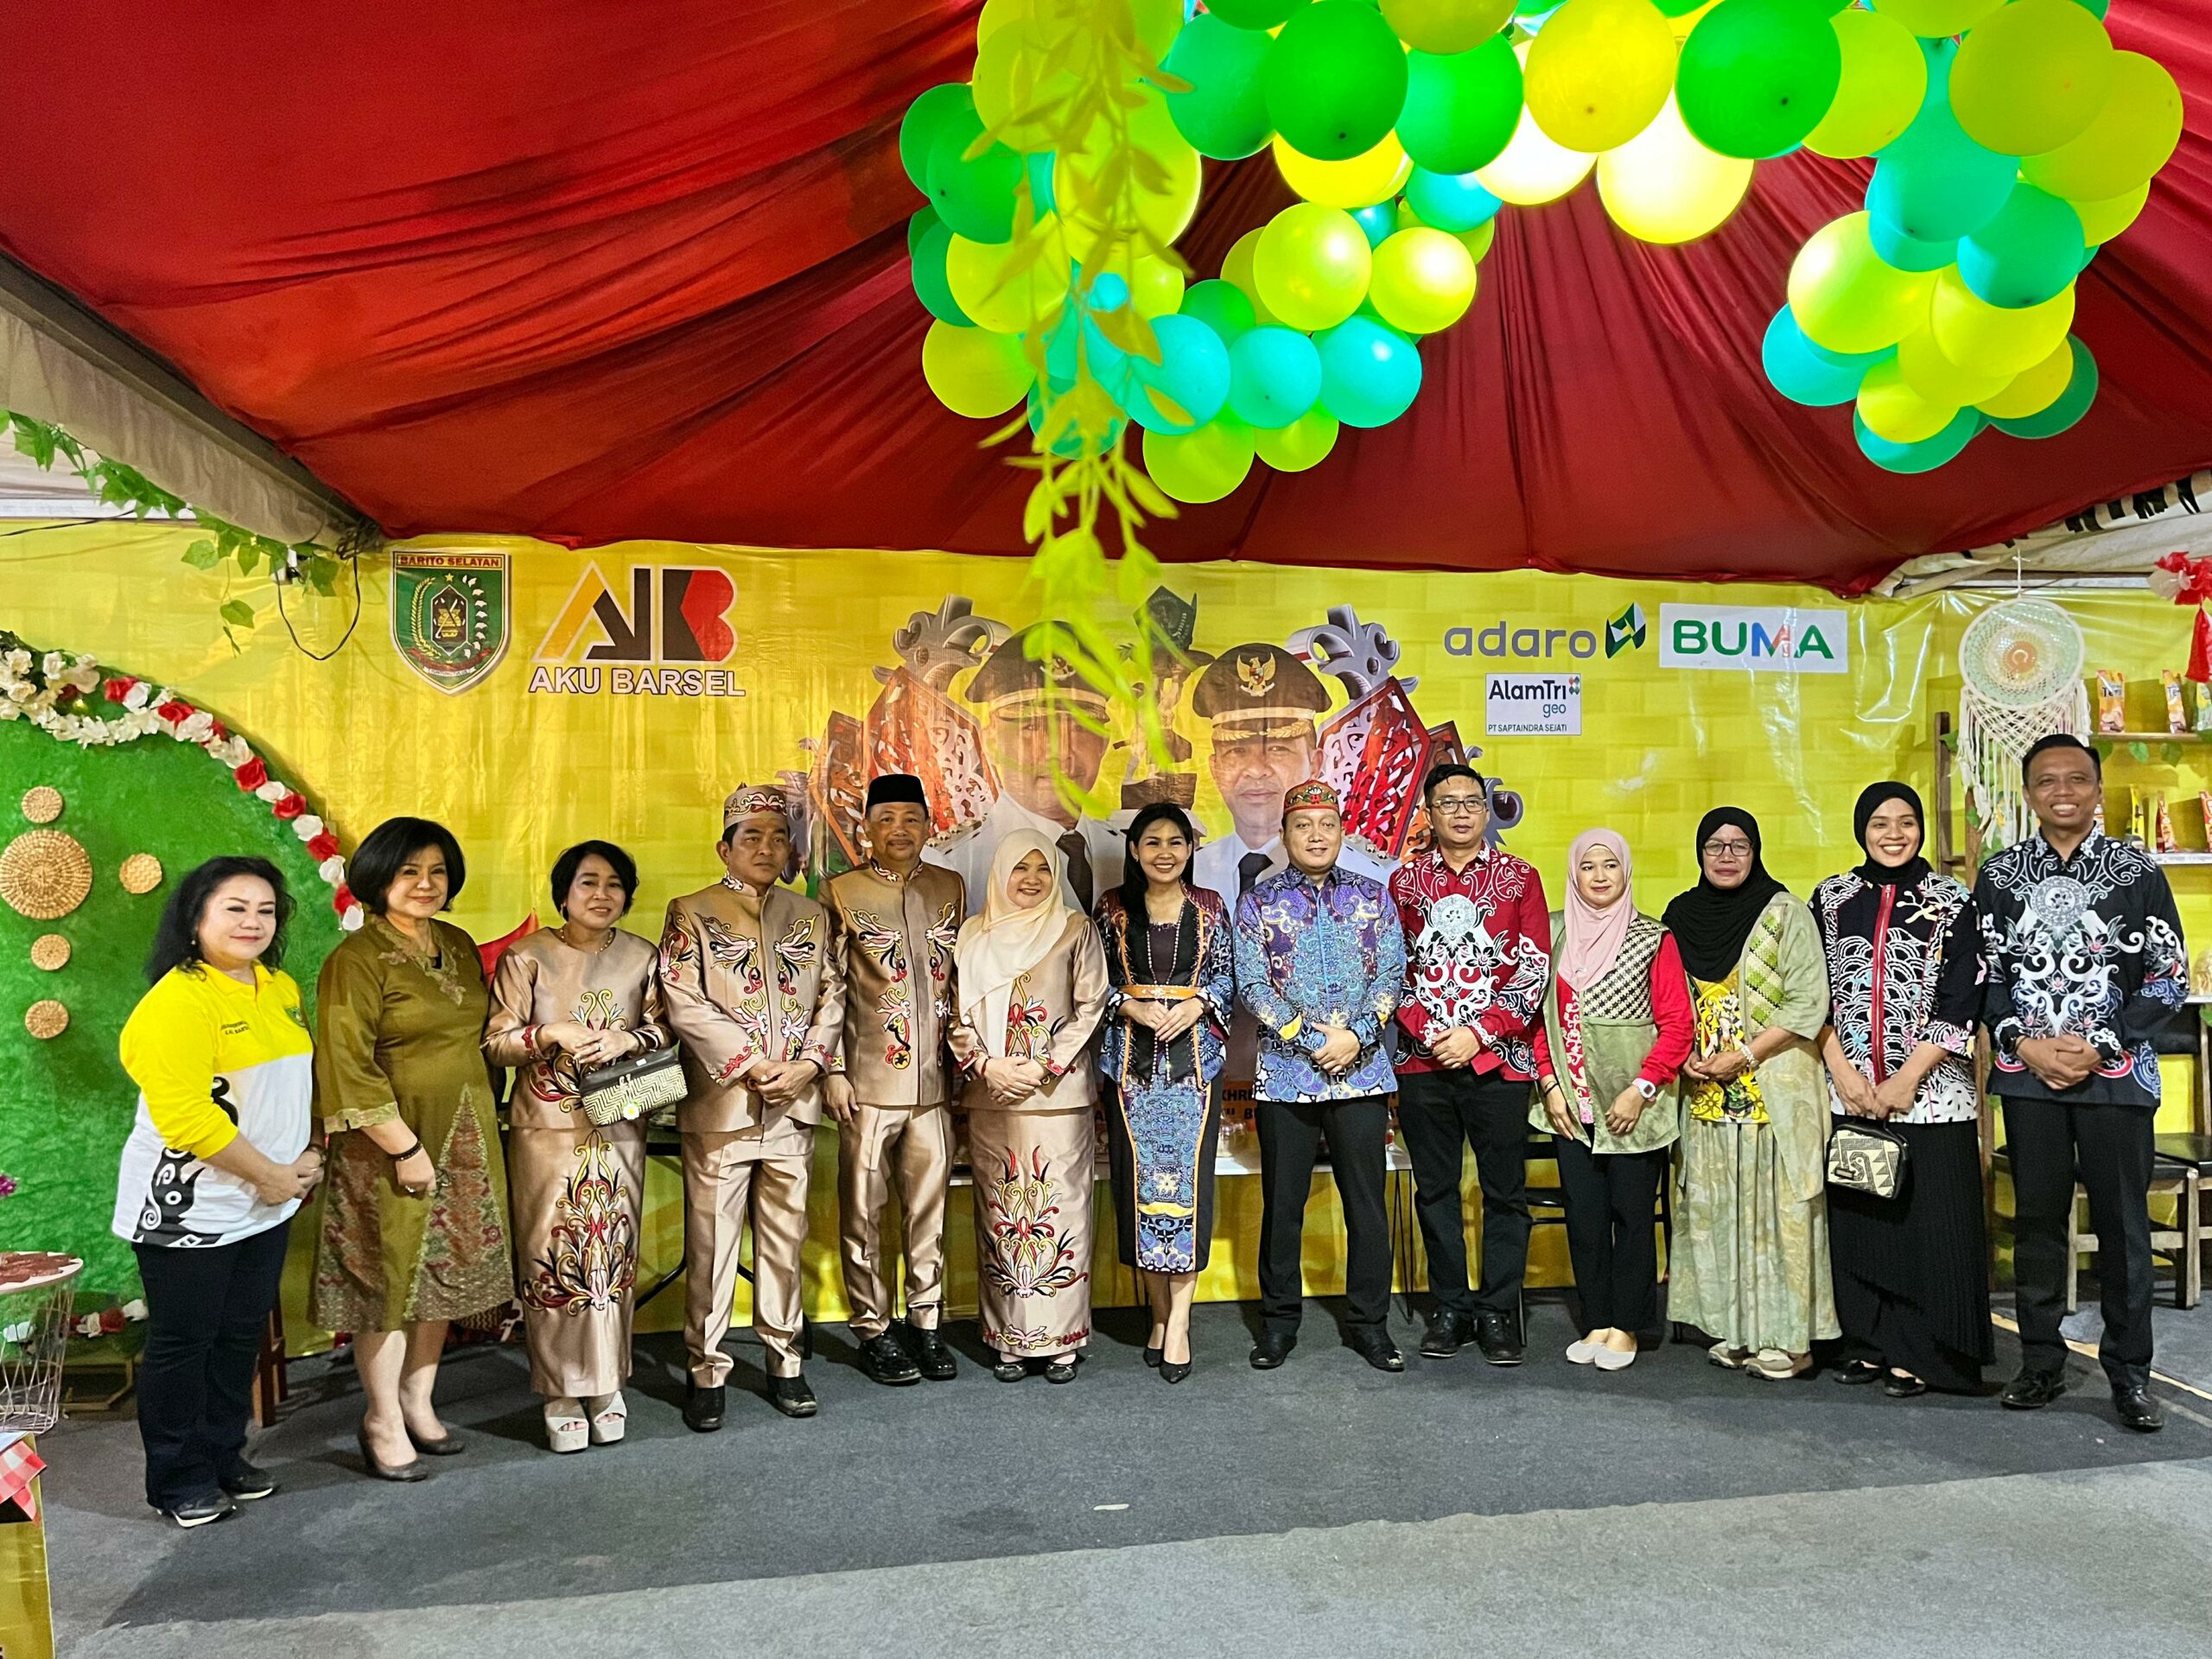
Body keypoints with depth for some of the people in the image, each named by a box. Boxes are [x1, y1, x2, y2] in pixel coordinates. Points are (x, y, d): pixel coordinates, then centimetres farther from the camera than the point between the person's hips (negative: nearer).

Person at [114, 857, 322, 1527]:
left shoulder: (281, 988, 7)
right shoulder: (178, 1000, -19)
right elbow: (185, 1115, -24)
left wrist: (308, 1157, 3)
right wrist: (270, 1175, -16)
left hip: (265, 1207, 8)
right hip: (188, 1209, -7)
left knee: (241, 1335, 16)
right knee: (183, 1342, 6)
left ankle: (224, 1457, 31)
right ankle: (178, 1482, 20)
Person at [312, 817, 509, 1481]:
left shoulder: (459, 946, 8)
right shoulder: (357, 960, -13)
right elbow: (348, 1066, -18)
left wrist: (482, 1123, 12)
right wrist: (405, 1146, -19)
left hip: (464, 1138, 7)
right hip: (392, 1143, -7)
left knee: (444, 1270, 13)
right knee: (390, 1276, 3)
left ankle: (418, 1402, 28)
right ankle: (383, 1422, 17)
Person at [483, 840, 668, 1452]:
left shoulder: (641, 957, 5)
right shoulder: (526, 956, -3)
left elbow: (662, 1030, 7)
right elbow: (495, 1043, -3)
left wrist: (624, 1040, -13)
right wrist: (553, 1034, -19)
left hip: (618, 1127, 2)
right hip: (547, 1126, -2)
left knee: (612, 1252, 7)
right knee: (552, 1256, 0)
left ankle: (606, 1386, 20)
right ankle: (561, 1393, 13)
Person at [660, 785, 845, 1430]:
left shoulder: (809, 915, 13)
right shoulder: (691, 913, 1)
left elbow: (832, 997, 9)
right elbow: (685, 1003, -9)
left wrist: (808, 1064, -6)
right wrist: (750, 1065, -13)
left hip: (794, 1107, 4)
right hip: (720, 1104, -3)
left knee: (786, 1236, 10)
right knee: (712, 1241, 1)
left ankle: (784, 1360, 21)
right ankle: (707, 1371, 13)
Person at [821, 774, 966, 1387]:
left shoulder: (950, 888, 9)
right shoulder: (840, 892, -1)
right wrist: (833, 1071, -6)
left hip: (935, 1080, 3)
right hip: (868, 1080, -3)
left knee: (930, 1208, 10)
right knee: (863, 1210, 5)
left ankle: (925, 1324, 22)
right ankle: (873, 1330, 17)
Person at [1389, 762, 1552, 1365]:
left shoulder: (1519, 877, 3)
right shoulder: (1404, 881, 8)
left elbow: (1535, 969, -3)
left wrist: (1478, 1032, -11)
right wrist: (1425, 1031, -7)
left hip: (1497, 1061, -2)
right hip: (1423, 1063, 2)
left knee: (1504, 1192, 4)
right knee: (1436, 1191, 9)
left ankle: (1499, 1311, 17)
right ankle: (1450, 1309, 22)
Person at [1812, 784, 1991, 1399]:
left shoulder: (1952, 902, 0)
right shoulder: (1831, 898, 7)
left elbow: (1961, 1002, -5)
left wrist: (1906, 1079, -11)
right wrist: (1842, 1071, -7)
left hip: (1930, 1090, -2)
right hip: (1847, 1089, 2)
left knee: (1927, 1220, 0)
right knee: (1856, 1216, 6)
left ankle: (1918, 1353, 12)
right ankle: (1868, 1341, 19)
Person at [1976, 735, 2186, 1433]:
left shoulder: (2137, 870, 0)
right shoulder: (2000, 874, 5)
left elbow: (2169, 979, -2)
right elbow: (1981, 976, 4)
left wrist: (2098, 1049, -10)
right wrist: (2025, 1045, -9)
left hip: (2116, 1074, -1)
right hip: (2027, 1074, 2)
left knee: (2122, 1222, 3)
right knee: (2036, 1218, 9)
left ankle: (2129, 1373, 16)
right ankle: (2041, 1362, 20)